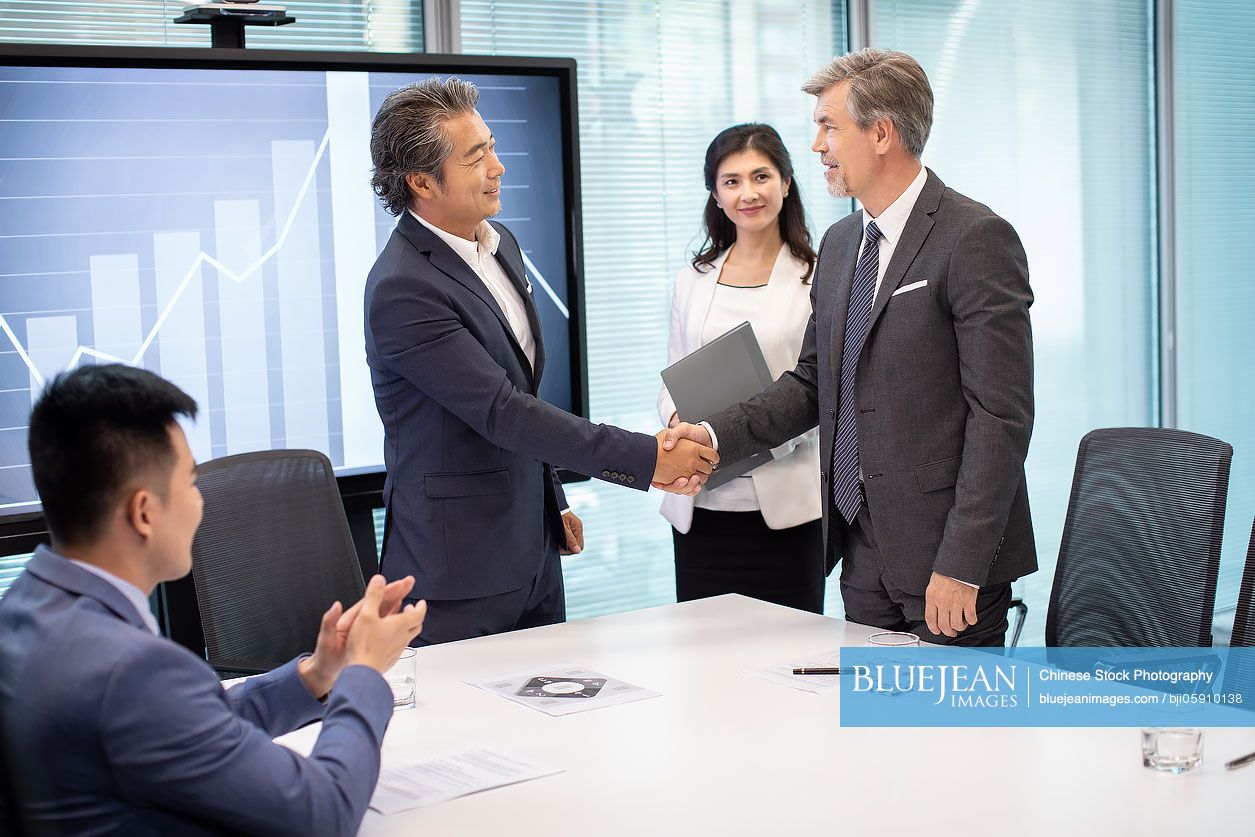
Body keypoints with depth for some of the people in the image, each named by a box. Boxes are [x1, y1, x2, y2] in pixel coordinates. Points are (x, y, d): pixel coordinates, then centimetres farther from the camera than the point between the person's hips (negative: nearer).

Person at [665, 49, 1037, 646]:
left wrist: (961, 566, -20)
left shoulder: (975, 239, -12)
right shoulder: (839, 244, 14)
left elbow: (1000, 415, -16)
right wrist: (717, 434, 2)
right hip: (864, 551, 7)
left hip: (944, 553, -7)